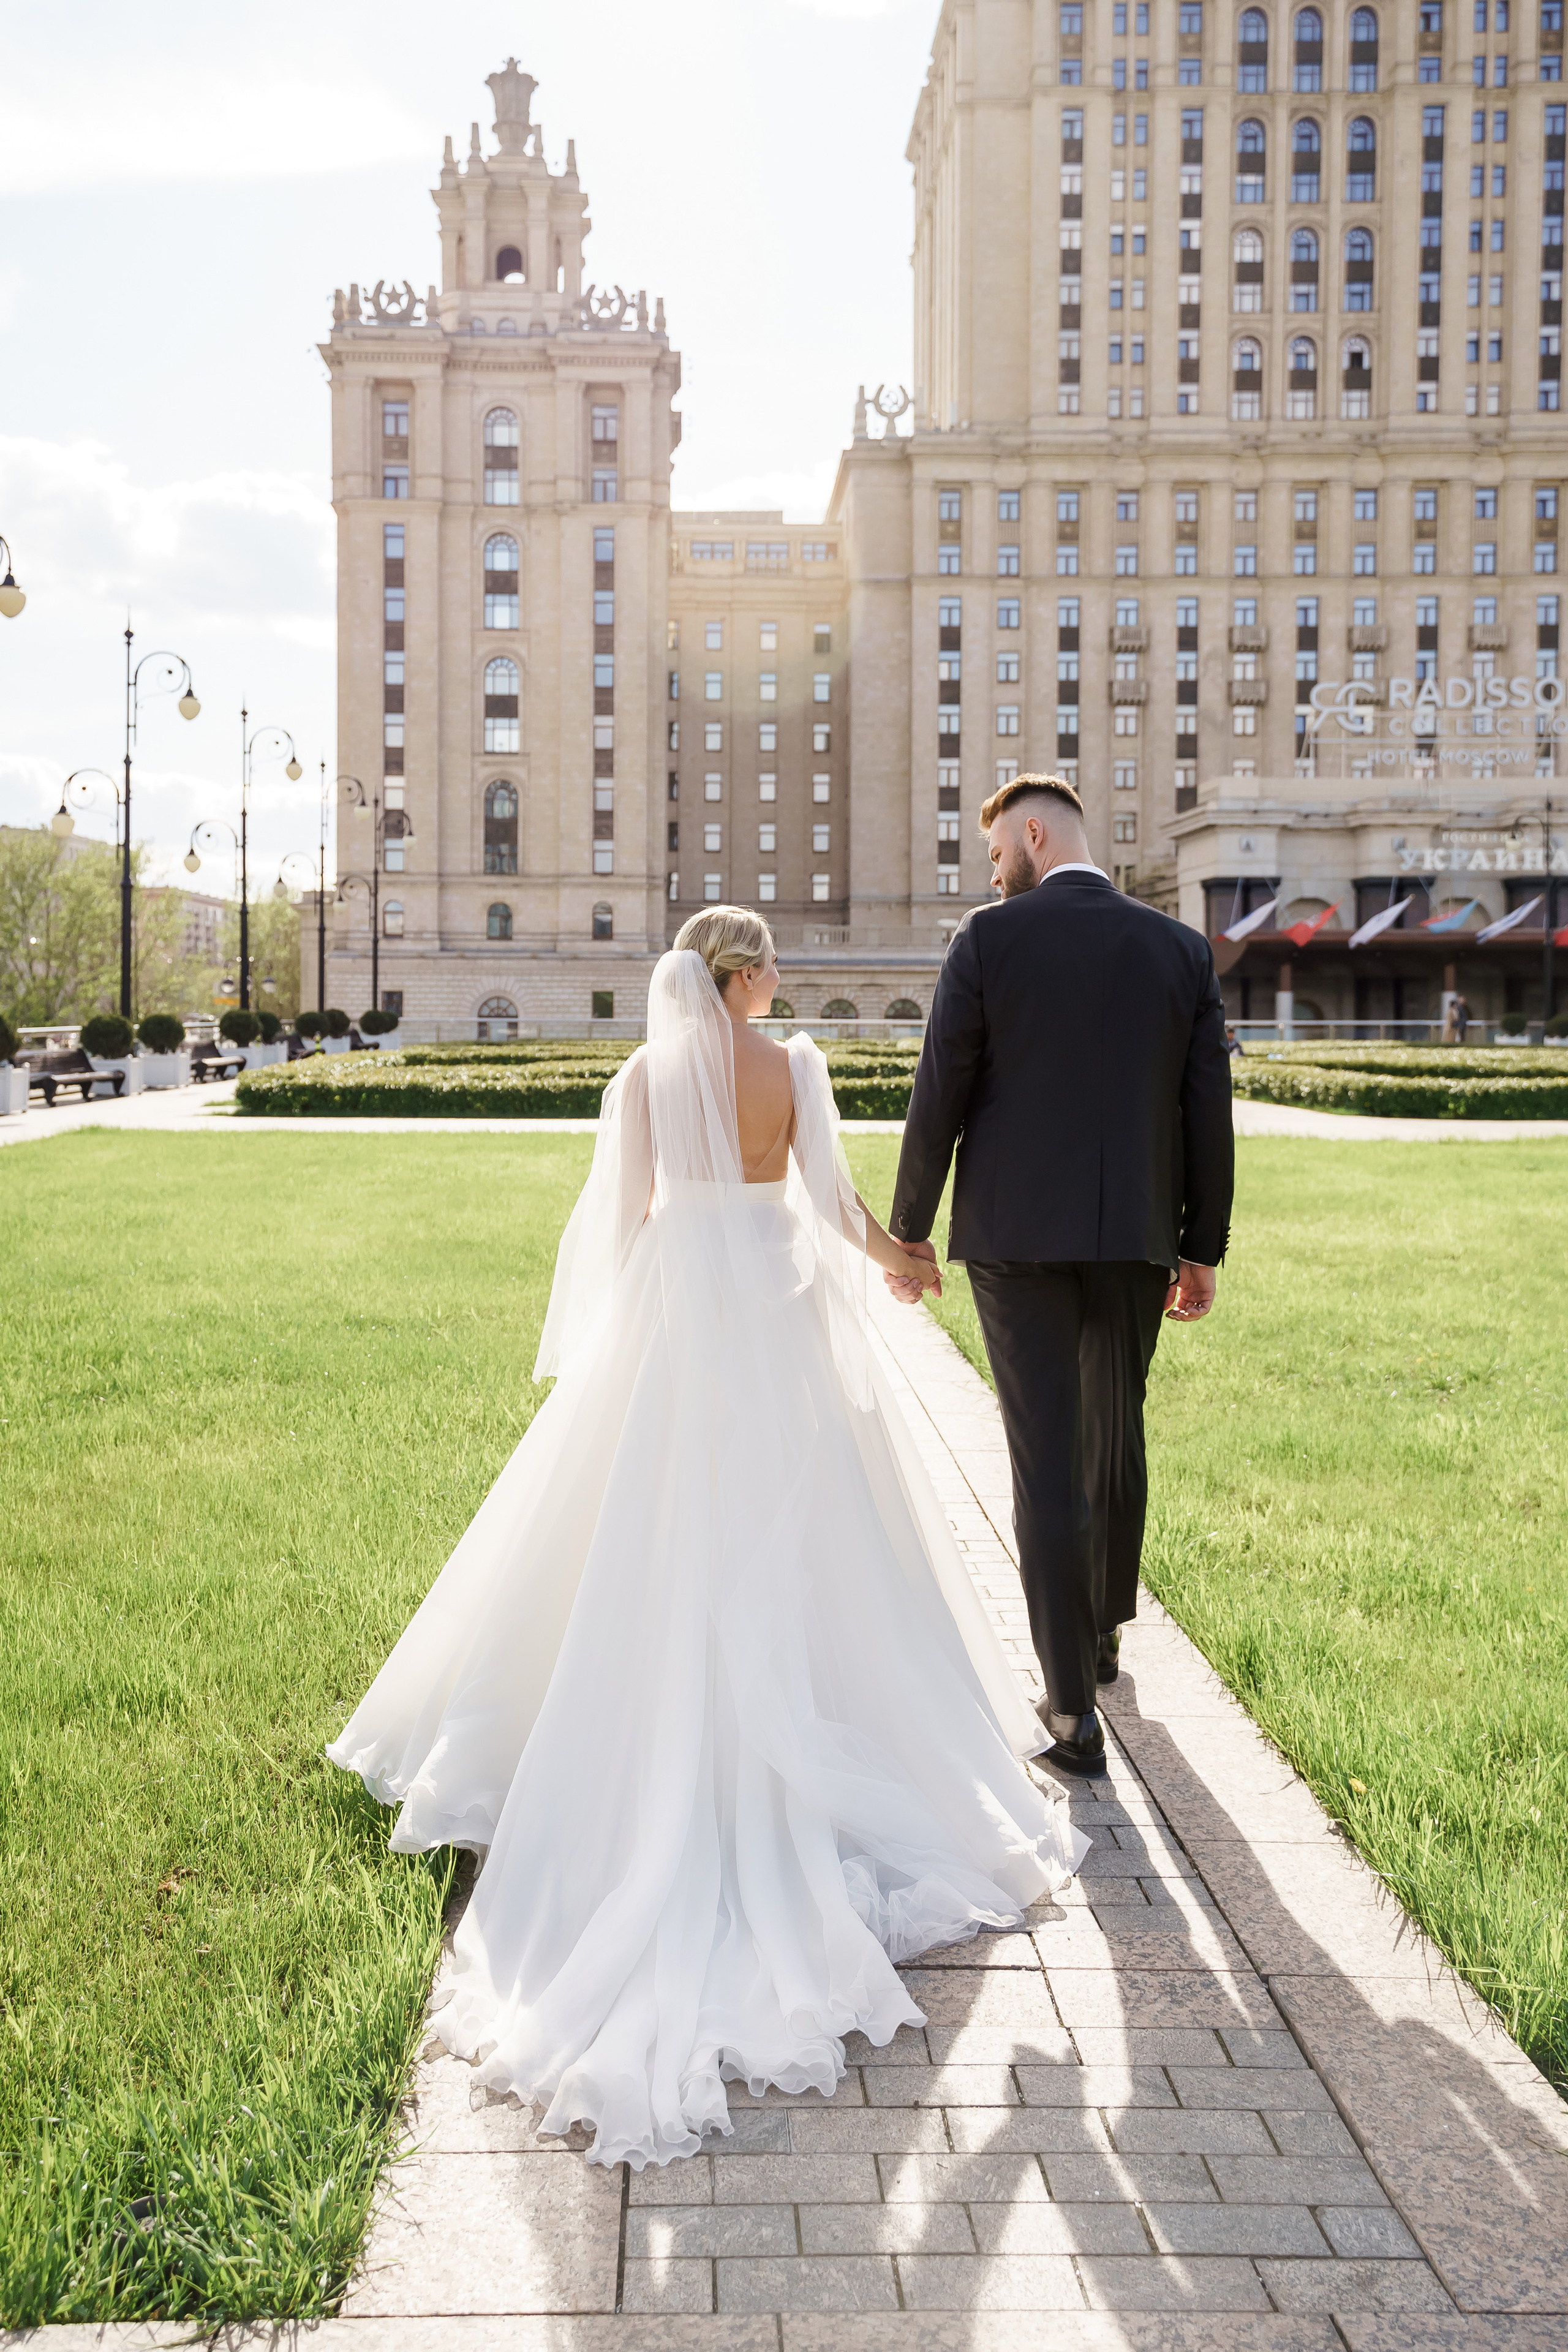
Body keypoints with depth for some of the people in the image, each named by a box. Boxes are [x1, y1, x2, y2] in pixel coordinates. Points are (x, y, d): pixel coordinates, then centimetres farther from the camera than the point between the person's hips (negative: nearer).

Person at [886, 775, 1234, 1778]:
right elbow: (1209, 1110, 3)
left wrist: (908, 1230, 4)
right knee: (1116, 1437, 22)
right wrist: (1203, 1249, 11)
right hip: (1137, 1237, 4)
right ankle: (1104, 1629, 41)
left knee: (1047, 1462, -1)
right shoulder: (1182, 949, 4)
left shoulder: (989, 940, -6)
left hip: (1017, 1234, -3)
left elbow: (940, 1099, -7)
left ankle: (1074, 1710, -1)